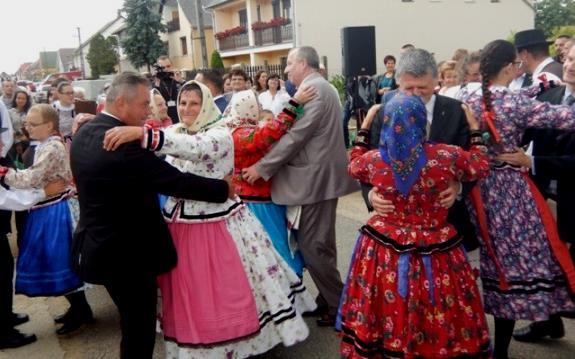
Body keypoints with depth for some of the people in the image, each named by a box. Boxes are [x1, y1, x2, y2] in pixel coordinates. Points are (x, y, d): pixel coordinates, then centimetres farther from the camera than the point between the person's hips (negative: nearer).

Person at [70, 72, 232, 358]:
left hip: (99, 245, 10)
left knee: (133, 323, 25)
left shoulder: (84, 133, 3)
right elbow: (176, 181, -24)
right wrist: (224, 189, -12)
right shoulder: (123, 143, -27)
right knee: (140, 328, 8)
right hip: (126, 252, -10)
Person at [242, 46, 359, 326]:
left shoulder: (313, 89, -15)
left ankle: (339, 306, 9)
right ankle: (328, 301, 27)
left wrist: (262, 168, -16)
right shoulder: (319, 87, 18)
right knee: (319, 244, 16)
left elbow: (296, 136, -21)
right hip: (318, 175, 11)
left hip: (317, 178, -11)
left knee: (312, 246, -4)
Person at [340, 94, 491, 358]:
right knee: (440, 324, 17)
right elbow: (481, 167, 3)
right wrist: (475, 130, 14)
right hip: (434, 253, -1)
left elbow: (353, 165, 13)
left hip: (384, 250, 2)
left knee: (389, 314, 20)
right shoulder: (447, 156, -18)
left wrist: (364, 128, 19)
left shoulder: (373, 160, -13)